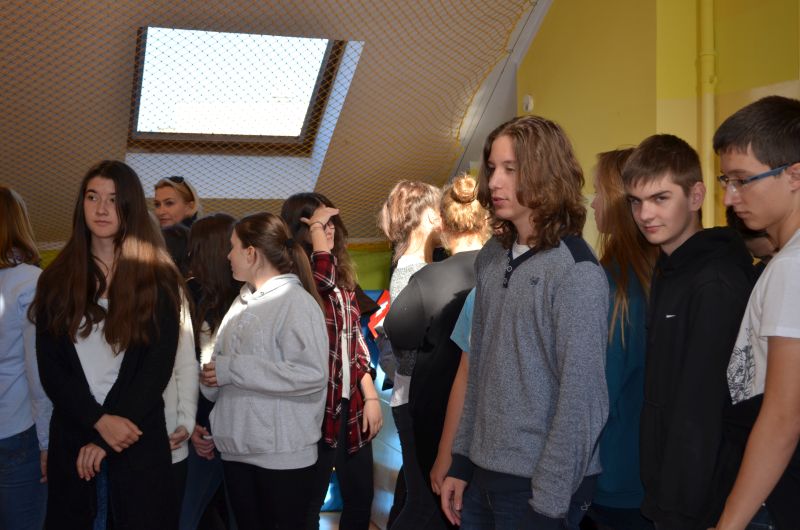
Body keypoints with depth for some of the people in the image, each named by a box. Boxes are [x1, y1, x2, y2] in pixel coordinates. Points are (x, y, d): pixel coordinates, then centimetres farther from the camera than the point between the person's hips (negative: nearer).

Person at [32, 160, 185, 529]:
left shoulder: (157, 278, 0)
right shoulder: (57, 279, 7)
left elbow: (159, 364, -6)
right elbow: (49, 366, 0)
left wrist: (105, 438, -12)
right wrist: (99, 421, -14)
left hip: (139, 439, -2)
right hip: (70, 437, 2)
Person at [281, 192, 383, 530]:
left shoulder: (343, 276, 13)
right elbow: (323, 276, -33)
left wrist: (371, 395, 8)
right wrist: (315, 227, -17)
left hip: (352, 405, 7)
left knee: (361, 497, 13)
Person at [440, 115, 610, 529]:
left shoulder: (576, 272, -15)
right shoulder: (490, 258, 5)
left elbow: (581, 396, -17)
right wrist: (461, 461, 9)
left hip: (539, 483, -6)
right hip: (483, 473, 6)